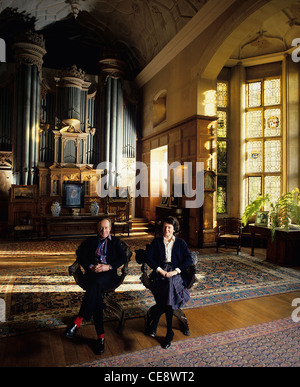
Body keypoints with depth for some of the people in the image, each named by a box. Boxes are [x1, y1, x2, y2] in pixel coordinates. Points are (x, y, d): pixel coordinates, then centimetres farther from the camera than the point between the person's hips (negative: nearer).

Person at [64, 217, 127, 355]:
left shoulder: (115, 241, 18)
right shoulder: (91, 241, 21)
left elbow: (123, 258, 6)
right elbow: (80, 254, 7)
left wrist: (108, 266, -11)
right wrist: (91, 266, -10)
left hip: (109, 275, -1)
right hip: (93, 273, 1)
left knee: (96, 283, -36)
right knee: (96, 292, -30)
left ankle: (78, 322, -32)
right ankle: (100, 336, -26)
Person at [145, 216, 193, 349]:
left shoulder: (181, 243, 15)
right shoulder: (156, 242, 15)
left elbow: (189, 260, 3)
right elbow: (148, 257, 3)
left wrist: (176, 271, -10)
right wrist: (160, 270, -10)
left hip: (176, 274, 0)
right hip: (160, 272, 0)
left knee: (169, 282, -31)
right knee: (167, 284, -29)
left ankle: (154, 323, -15)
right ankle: (169, 332, -14)